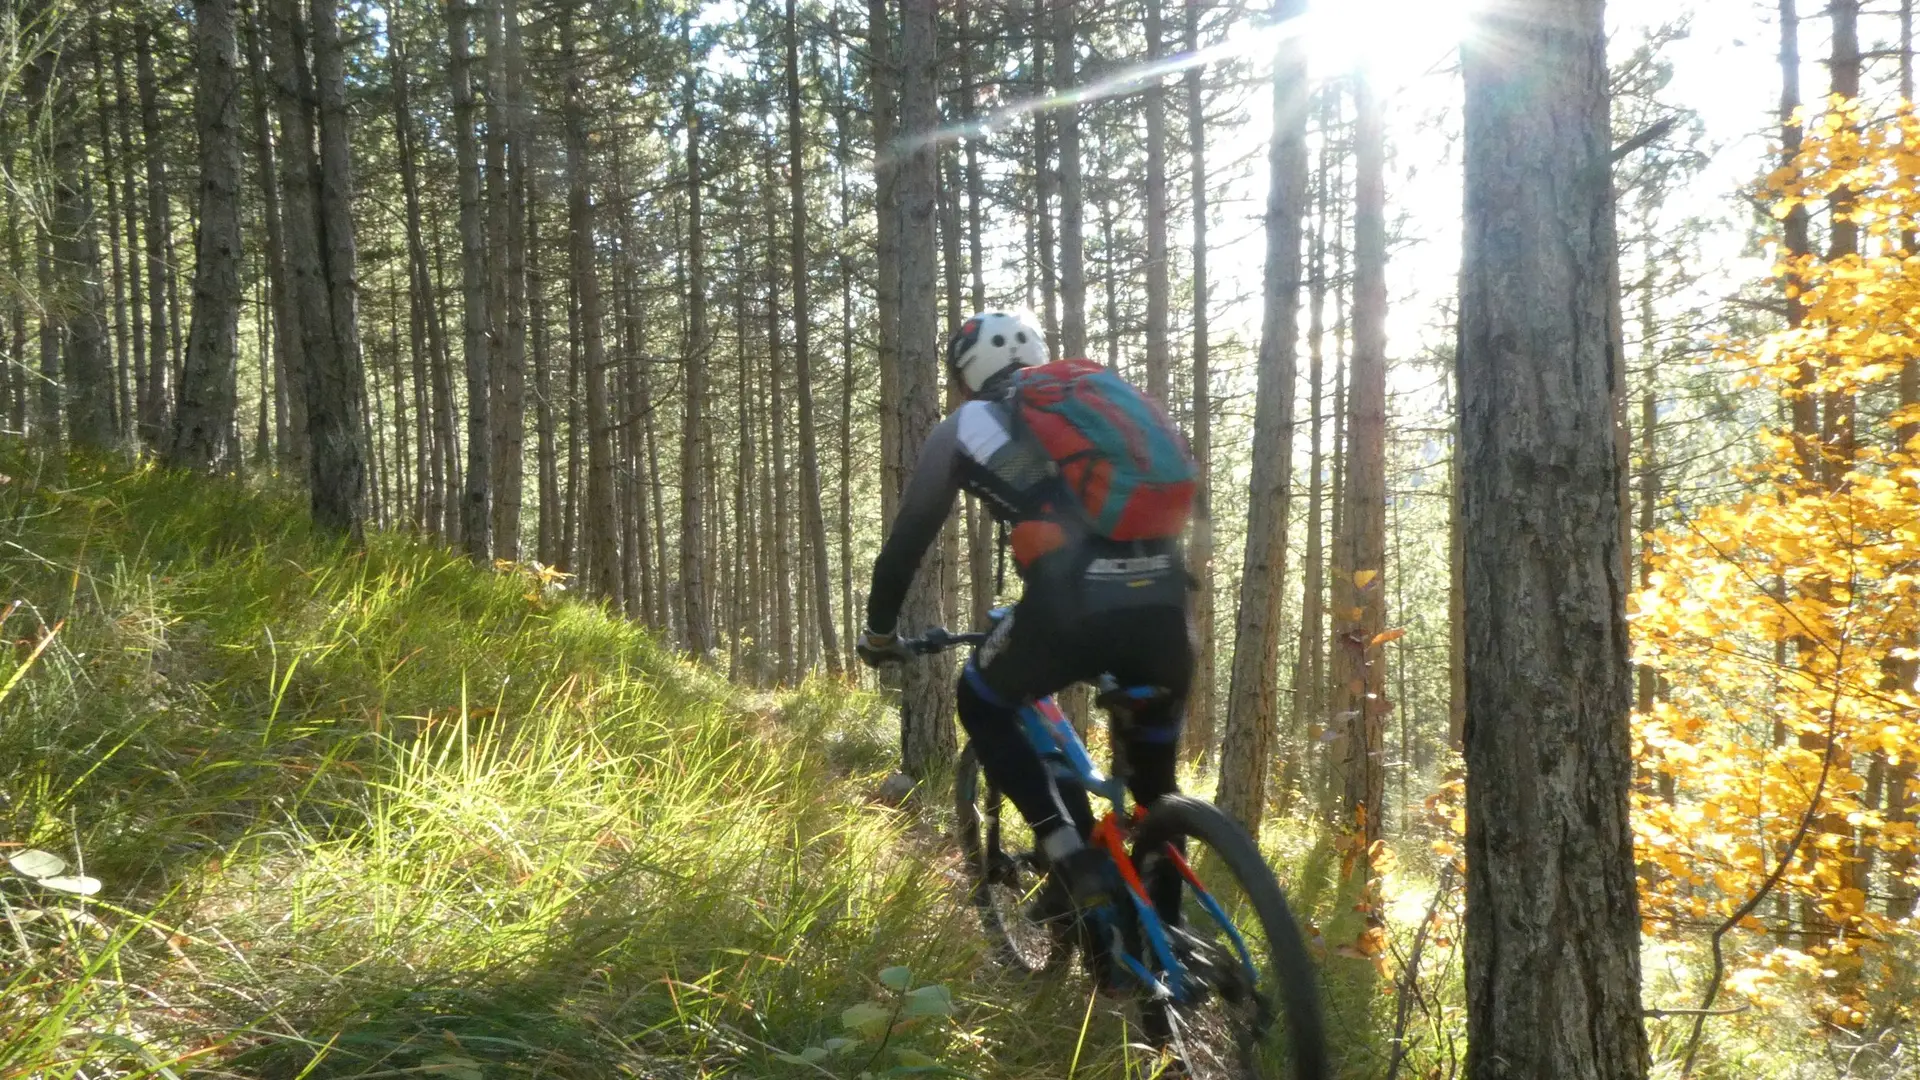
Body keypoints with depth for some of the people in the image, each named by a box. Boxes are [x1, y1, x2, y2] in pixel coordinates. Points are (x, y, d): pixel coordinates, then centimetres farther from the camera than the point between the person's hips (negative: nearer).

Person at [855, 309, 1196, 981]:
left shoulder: (965, 428, 20)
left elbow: (909, 537, 24)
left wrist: (879, 631, 38)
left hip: (1073, 603, -4)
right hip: (1165, 602, 4)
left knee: (983, 703, 26)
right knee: (1152, 773, 26)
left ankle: (1073, 857, 11)